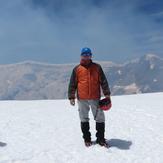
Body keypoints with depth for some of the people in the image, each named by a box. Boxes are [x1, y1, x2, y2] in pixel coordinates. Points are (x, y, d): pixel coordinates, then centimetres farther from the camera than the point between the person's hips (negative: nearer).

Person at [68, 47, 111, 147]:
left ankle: (100, 139, 18)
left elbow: (103, 81, 4)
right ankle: (87, 139, 24)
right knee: (84, 119, 10)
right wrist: (71, 97, 2)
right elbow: (72, 84, 5)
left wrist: (107, 93, -1)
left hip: (95, 98, 0)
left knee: (100, 118, 5)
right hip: (82, 99, 0)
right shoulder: (77, 69, 3)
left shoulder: (97, 67, 4)